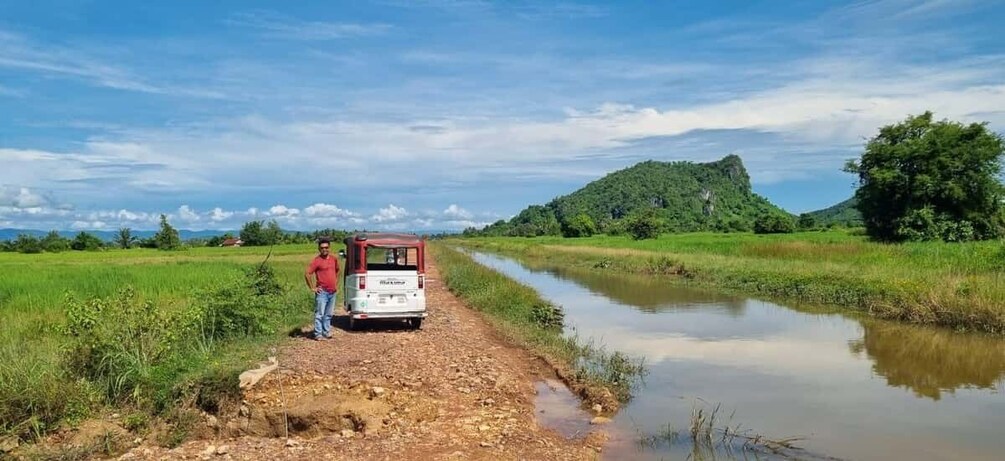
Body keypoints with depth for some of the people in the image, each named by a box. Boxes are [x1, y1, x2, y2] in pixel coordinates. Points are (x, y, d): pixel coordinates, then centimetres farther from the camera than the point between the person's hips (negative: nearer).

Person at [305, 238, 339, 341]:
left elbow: (337, 271, 27)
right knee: (319, 314, -3)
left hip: (333, 292, 6)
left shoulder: (334, 259, 9)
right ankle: (318, 334, 1)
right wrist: (312, 288, -12)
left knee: (328, 314, 13)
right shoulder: (316, 260, -9)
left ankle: (326, 332, 22)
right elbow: (307, 274, -14)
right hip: (322, 292, -6)